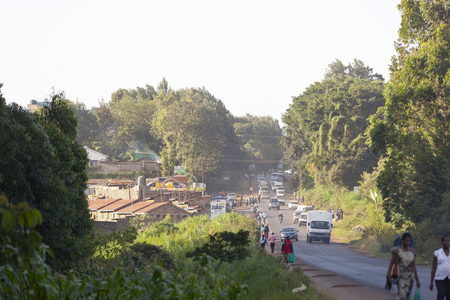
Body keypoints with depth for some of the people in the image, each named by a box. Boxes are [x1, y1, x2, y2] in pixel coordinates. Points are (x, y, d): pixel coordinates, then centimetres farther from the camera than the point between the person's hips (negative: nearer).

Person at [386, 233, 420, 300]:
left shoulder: (412, 252, 5)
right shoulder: (397, 250, -6)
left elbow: (414, 266, 8)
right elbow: (391, 263, -8)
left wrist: (417, 279, 7)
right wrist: (388, 275, -19)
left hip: (410, 277, 4)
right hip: (401, 276, -4)